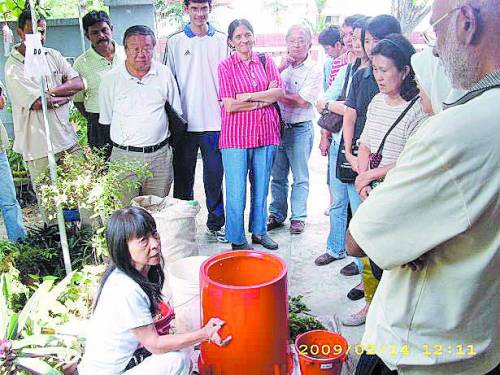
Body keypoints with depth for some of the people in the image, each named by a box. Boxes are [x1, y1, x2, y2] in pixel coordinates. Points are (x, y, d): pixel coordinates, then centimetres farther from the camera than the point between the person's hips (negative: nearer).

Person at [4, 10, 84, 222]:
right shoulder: (13, 67, -8)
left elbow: (79, 83, 0)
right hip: (39, 145, -5)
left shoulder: (53, 55, 10)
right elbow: (39, 103, -18)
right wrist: (66, 95, -4)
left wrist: (51, 91, -13)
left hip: (67, 138, 5)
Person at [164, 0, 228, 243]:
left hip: (215, 121, 0)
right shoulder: (175, 43, 6)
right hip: (185, 122, 0)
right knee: (183, 176, 8)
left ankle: (215, 224, 18)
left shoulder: (221, 41, 6)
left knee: (214, 176, 5)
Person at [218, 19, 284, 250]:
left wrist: (248, 96, -11)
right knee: (236, 192, 1)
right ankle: (237, 240, 16)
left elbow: (279, 92, -1)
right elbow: (229, 105, -10)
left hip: (265, 134, 4)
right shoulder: (225, 66, -1)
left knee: (261, 188, 14)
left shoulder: (266, 61, 9)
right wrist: (264, 98, -8)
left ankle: (259, 231, 31)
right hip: (236, 136, -3)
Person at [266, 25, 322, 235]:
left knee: (300, 177, 6)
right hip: (278, 127, 4)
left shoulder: (314, 70, -4)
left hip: (300, 129, -4)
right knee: (277, 176, 11)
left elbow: (302, 101, -13)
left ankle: (298, 218, 16)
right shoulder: (282, 65, 10)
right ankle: (277, 215, 23)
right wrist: (280, 68, -8)